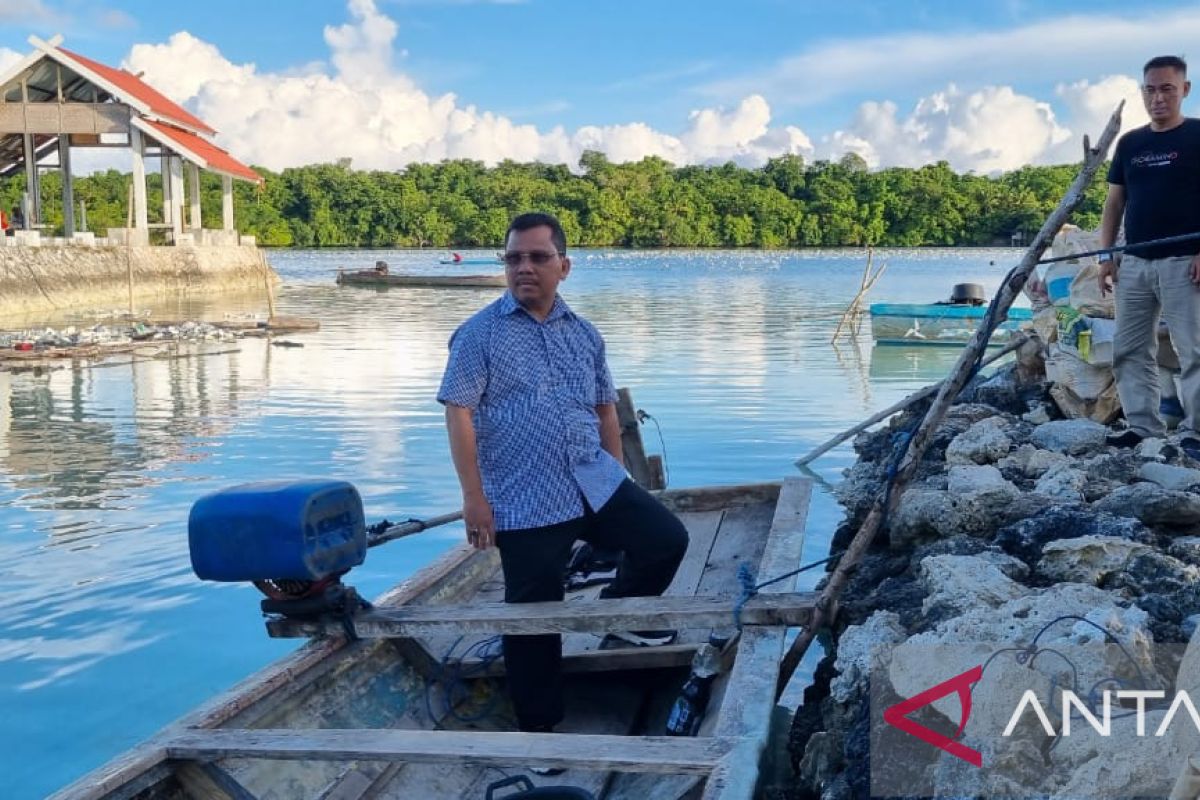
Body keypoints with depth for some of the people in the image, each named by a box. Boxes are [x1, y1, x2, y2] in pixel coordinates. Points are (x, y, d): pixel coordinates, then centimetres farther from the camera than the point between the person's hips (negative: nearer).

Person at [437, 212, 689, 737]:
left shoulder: (584, 334, 11)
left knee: (667, 539, -2)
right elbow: (459, 413, -9)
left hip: (596, 485, 5)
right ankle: (538, 726, 20)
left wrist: (617, 477, 17)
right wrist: (474, 496, -14)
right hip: (524, 502, -4)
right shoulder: (480, 333, -5)